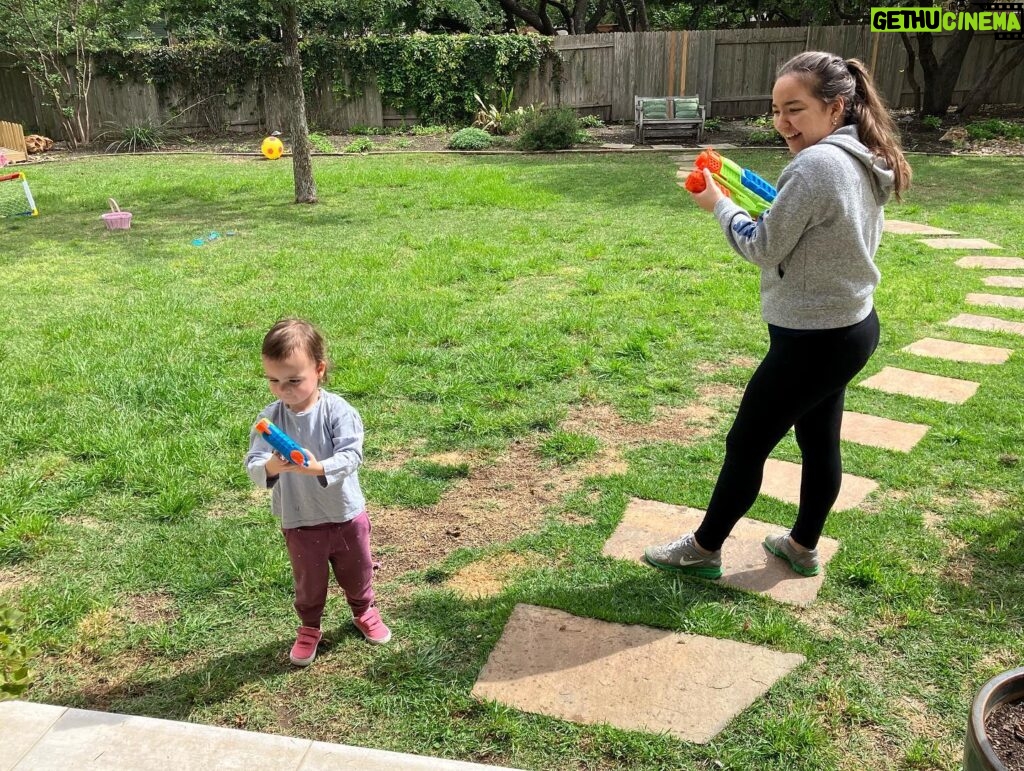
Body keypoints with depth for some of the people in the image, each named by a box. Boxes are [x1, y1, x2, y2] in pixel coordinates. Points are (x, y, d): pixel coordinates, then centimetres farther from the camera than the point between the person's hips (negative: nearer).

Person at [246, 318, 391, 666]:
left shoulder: (338, 411, -19)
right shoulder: (270, 418, -13)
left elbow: (351, 455, -27)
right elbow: (253, 464, -20)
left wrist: (319, 467, -46)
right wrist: (270, 467, -44)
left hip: (347, 515, 0)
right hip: (300, 522, 1)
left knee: (356, 573, 22)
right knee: (309, 582, 19)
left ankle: (364, 612, 51)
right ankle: (309, 628, 46)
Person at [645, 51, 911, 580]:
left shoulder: (817, 164, -24)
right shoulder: (863, 161, 7)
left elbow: (764, 247, -18)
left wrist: (718, 204, -4)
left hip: (814, 339, -10)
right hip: (852, 326, 10)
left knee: (746, 444, 5)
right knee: (819, 442, 20)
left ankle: (703, 549, 20)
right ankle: (803, 547, 36)